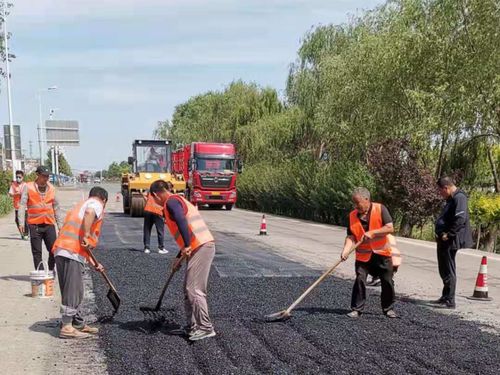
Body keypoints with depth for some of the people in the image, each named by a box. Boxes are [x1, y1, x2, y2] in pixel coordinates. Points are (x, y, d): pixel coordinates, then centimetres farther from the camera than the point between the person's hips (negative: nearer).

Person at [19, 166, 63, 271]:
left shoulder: (51, 188, 9)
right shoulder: (28, 187, 0)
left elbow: (56, 207, 15)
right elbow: (22, 205, -6)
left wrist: (60, 224, 15)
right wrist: (21, 223, -15)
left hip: (49, 224, 3)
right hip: (34, 225, -2)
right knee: (37, 252, 2)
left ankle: (50, 270, 18)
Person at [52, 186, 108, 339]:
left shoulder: (80, 206, 32)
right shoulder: (96, 204, 5)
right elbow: (89, 213, -24)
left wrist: (93, 263, 34)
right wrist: (86, 236, -19)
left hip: (61, 251, 9)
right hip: (71, 253, -9)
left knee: (73, 291, 16)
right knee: (73, 291, -5)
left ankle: (78, 324, 25)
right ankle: (67, 327, -4)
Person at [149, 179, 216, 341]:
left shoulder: (171, 201, -5)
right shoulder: (178, 201, 25)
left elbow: (181, 221, -25)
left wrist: (187, 246, -29)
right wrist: (179, 258, 30)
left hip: (201, 247, -10)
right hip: (198, 247, 10)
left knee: (194, 289, -8)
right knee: (188, 289, 13)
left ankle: (206, 327, -4)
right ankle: (192, 326, 19)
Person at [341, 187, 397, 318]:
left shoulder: (380, 209, -10)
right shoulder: (353, 216, -2)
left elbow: (390, 228, -15)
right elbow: (351, 236, -5)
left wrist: (372, 233, -23)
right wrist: (345, 251, -21)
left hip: (382, 253, -1)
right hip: (363, 255, 1)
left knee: (387, 282, 7)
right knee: (359, 280, -7)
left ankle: (388, 308, 24)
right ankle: (356, 309, 3)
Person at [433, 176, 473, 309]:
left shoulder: (459, 197, -15)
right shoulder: (451, 199, 16)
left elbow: (460, 219, -25)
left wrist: (449, 234, -21)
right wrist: (440, 233, 13)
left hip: (450, 241, -10)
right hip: (444, 240, 10)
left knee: (448, 271, -4)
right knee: (443, 269, 18)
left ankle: (450, 301, 2)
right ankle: (445, 297, 29)